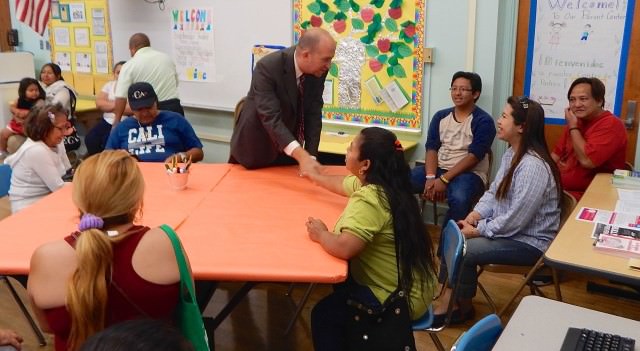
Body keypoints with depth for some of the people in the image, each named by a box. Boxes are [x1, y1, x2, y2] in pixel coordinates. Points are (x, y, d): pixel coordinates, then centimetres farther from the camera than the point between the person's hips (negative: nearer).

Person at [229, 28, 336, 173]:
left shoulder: (318, 69, -13)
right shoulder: (267, 67, -29)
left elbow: (313, 113, -10)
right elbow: (271, 118, -38)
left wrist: (311, 155, -20)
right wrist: (302, 156, -49)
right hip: (256, 148, -4)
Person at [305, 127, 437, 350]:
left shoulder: (369, 200, -29)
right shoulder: (382, 183, 0)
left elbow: (343, 248, -43)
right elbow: (342, 184, 21)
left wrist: (320, 234, -21)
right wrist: (314, 176, 36)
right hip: (409, 286, 10)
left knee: (323, 314, 4)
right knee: (339, 285, 29)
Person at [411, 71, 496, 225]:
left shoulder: (483, 121, -5)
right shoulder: (440, 116, 10)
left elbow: (473, 156, -14)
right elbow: (431, 148, 3)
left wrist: (444, 179, -21)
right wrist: (430, 177, -16)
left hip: (469, 173, -5)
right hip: (438, 169, 5)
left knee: (459, 199, -38)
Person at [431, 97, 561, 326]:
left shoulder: (533, 166, -28)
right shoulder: (511, 154, 4)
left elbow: (514, 221, -28)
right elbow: (493, 193, 8)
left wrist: (476, 231, -17)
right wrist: (472, 217, -9)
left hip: (529, 242, -9)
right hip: (506, 227, 9)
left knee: (464, 250, -17)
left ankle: (462, 307, 8)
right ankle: (448, 301, -2)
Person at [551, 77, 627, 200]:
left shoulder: (611, 124, -13)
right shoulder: (577, 120, 12)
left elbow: (586, 161, -24)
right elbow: (557, 153, 20)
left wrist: (573, 127, -13)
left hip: (587, 195, -8)